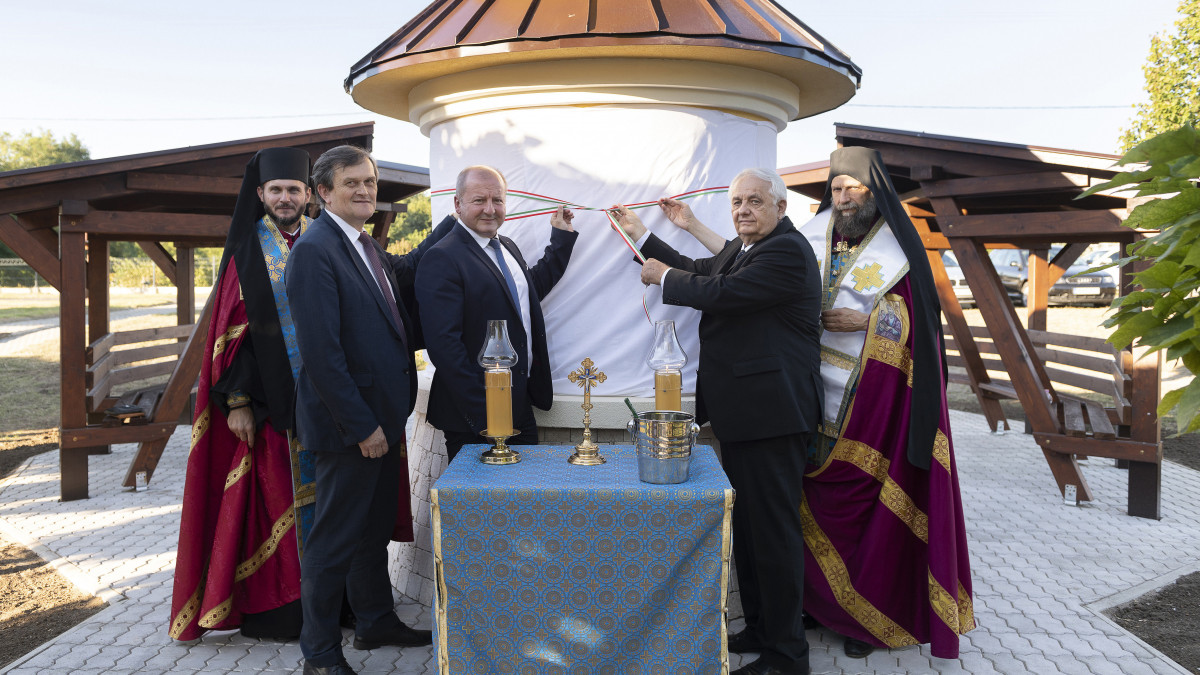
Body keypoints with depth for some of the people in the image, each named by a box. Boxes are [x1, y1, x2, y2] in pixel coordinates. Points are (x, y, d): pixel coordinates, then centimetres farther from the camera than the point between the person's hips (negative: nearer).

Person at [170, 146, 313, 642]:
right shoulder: (247, 249, 0)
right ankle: (270, 609, 14)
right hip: (268, 396, -3)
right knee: (272, 496, 2)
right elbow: (232, 326, -3)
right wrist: (237, 400, -10)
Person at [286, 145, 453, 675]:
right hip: (349, 425, -9)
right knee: (335, 541, 5)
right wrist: (362, 426, -21)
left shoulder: (367, 247, 11)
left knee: (375, 530, 22)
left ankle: (376, 623, 40)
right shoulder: (314, 250, -18)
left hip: (382, 417, 9)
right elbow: (320, 352, -22)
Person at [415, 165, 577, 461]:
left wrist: (561, 237, 27)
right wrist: (481, 414, -23)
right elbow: (444, 344, -22)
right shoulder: (441, 259, -16)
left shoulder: (507, 247, 13)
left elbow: (532, 288, 32)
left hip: (522, 406, 9)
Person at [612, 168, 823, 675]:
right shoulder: (742, 248, 17)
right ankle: (760, 629, 32)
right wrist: (641, 236, 25)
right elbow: (700, 271, 26)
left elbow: (721, 292, -22)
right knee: (746, 525, 18)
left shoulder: (787, 251, -15)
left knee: (772, 528, -3)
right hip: (741, 413, 11)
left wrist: (664, 277, -7)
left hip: (771, 413, -11)